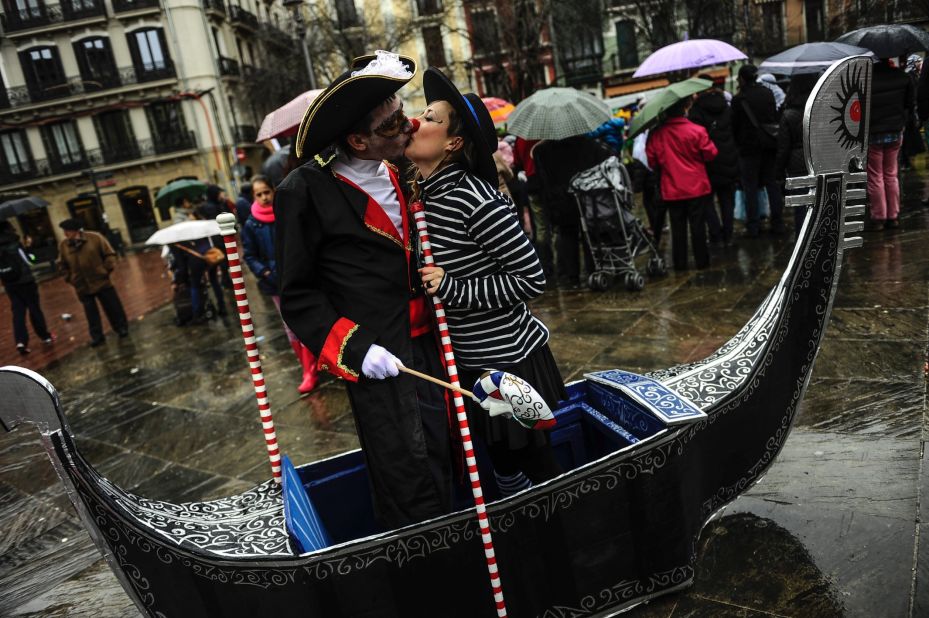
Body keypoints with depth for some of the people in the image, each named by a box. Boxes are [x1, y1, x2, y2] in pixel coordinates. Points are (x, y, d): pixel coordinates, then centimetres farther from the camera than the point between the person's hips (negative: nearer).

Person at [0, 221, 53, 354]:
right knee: (34, 309, 8)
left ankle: (21, 341, -7)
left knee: (18, 312, 5)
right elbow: (28, 261, -7)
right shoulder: (15, 245, -11)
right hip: (25, 282, -4)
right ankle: (45, 336, 18)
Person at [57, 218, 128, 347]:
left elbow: (109, 254, -3)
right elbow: (62, 265, 13)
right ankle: (97, 336, 18)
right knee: (91, 313, 8)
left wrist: (106, 269, -9)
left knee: (113, 307, 6)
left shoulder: (95, 238, -10)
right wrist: (70, 278, 4)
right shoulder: (63, 246, 0)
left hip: (101, 281, -2)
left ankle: (122, 328, 23)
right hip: (82, 287, 2)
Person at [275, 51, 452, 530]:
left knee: (441, 468, 17)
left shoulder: (398, 175, 9)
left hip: (427, 346, 7)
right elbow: (297, 294, -7)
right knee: (409, 487, 0)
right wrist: (355, 349, -16)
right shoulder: (305, 190, -12)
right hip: (376, 359, -7)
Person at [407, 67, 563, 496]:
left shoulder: (474, 199, -24)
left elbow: (532, 280, -21)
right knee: (500, 457, 25)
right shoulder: (420, 193, 1)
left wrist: (454, 290, -25)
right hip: (465, 360, 8)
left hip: (509, 359, -8)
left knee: (535, 461, 9)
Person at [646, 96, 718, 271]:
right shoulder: (697, 130, -11)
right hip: (696, 187, -1)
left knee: (678, 227, 9)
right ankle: (701, 260, 13)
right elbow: (711, 154, -5)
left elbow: (652, 162, 2)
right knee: (697, 225, 7)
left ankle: (679, 263, 13)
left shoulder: (655, 134, -5)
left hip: (672, 190, 2)